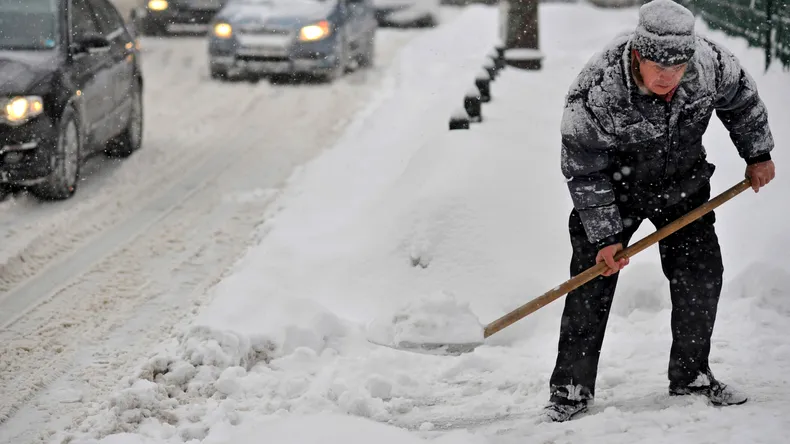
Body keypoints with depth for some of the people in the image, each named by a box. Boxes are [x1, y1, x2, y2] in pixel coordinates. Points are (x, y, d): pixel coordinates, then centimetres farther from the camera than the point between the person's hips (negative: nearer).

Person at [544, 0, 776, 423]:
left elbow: (740, 99, -2)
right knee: (592, 281, -8)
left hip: (683, 183, 3)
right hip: (614, 185, -3)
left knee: (701, 276, 1)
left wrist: (758, 154, 9)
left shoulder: (710, 61, -27)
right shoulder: (593, 93, -35)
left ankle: (691, 375, 19)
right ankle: (571, 387, 4)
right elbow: (585, 173, -22)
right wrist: (604, 237, -19)